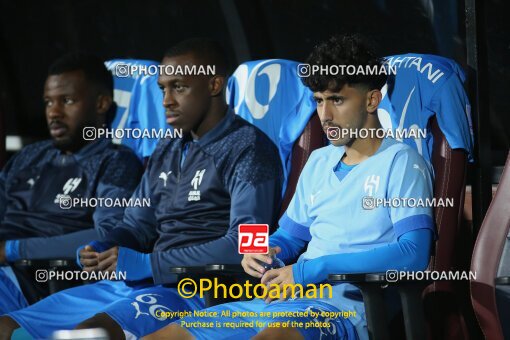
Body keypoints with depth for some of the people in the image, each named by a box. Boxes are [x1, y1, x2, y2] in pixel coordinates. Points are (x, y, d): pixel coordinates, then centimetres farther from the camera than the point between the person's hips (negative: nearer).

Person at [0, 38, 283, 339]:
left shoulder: (248, 149, -4)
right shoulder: (167, 152, 22)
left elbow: (244, 245, -15)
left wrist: (148, 264, -17)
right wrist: (100, 252, 3)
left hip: (198, 292, -9)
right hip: (131, 285, 9)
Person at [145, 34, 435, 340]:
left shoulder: (400, 162, -1)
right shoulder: (319, 162, 23)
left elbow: (413, 254, -15)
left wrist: (313, 269, -16)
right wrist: (263, 251, 5)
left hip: (347, 305, -8)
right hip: (286, 301, 8)